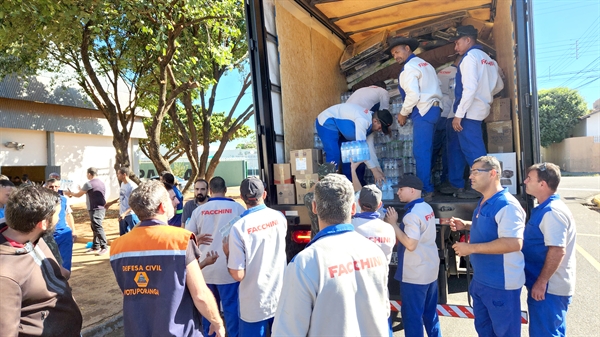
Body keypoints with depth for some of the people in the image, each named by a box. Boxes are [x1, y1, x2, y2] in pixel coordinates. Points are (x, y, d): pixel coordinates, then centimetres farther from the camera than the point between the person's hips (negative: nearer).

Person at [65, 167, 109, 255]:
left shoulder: (89, 184, -12)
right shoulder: (101, 183, 14)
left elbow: (78, 195, 0)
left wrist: (70, 193, 19)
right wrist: (82, 190, 34)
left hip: (95, 209, -9)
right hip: (100, 208, 9)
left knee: (98, 228, -9)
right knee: (95, 228, 15)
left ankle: (104, 247, -9)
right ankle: (95, 247, 21)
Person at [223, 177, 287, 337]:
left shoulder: (239, 227, -20)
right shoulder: (280, 217, -5)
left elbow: (238, 275, -17)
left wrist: (228, 253, 0)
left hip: (255, 304, -4)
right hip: (281, 297, 4)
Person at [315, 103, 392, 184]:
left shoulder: (369, 123, -4)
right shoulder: (363, 121, -33)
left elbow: (369, 147, -1)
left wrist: (378, 168, -4)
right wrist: (375, 171, -33)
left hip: (338, 127, 10)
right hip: (326, 123, -10)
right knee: (334, 157, -20)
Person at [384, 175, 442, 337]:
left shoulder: (412, 214, -22)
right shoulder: (427, 208, 6)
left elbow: (410, 244, -25)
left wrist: (393, 224, -18)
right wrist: (397, 224, 7)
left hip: (415, 274, -9)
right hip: (430, 269, 9)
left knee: (411, 314, 4)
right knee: (430, 311, 21)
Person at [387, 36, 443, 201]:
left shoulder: (410, 67, -9)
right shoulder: (424, 64, 20)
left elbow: (413, 95, -19)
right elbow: (434, 87, 16)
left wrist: (403, 113, -6)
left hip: (423, 111, -10)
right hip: (432, 109, 10)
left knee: (420, 152, -9)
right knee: (426, 151, 12)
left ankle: (425, 190, -7)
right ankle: (428, 187, 18)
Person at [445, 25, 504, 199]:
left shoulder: (470, 56, -10)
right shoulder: (487, 59, 16)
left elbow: (470, 88, -20)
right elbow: (499, 85, 21)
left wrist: (458, 114, -20)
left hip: (469, 112, -9)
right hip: (478, 110, 9)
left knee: (473, 151, -3)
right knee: (455, 147, 16)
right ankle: (456, 184, 23)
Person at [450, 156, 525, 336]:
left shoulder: (506, 205, -23)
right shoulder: (484, 202, 9)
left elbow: (514, 243, -33)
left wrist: (471, 248, -28)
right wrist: (465, 225, 7)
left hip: (501, 284, -10)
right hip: (481, 280, 10)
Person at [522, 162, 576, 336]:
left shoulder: (552, 211, -22)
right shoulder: (544, 208, 9)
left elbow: (557, 251, -28)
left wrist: (541, 283, -23)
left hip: (549, 287, -10)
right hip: (548, 285, 10)